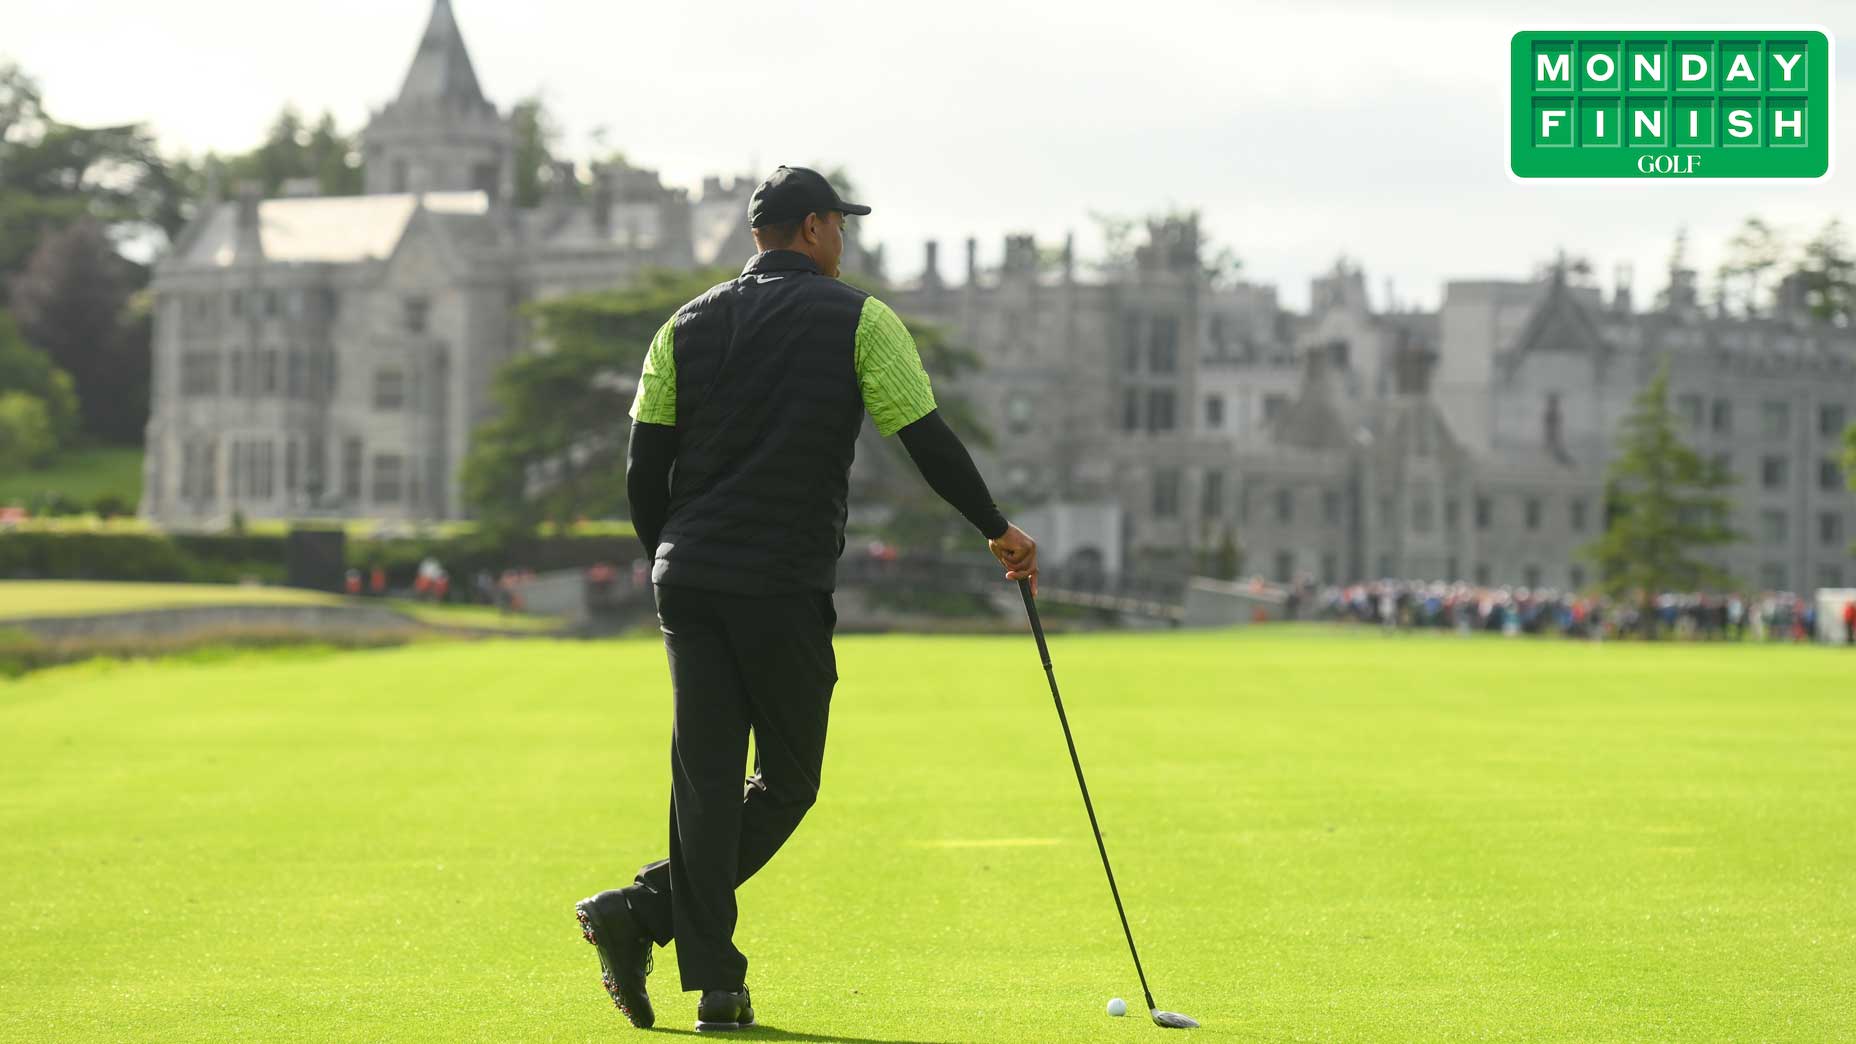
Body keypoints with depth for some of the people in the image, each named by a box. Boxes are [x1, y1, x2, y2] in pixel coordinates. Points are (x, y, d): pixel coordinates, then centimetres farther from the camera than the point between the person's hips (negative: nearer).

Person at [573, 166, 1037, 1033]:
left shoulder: (688, 326, 12)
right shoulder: (857, 319, 1)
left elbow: (643, 468, 8)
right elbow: (929, 441, -2)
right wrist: (998, 530, 11)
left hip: (688, 581, 5)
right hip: (785, 587, -4)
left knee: (705, 779, 4)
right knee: (786, 782, 6)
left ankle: (714, 982, -4)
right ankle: (645, 911, -7)